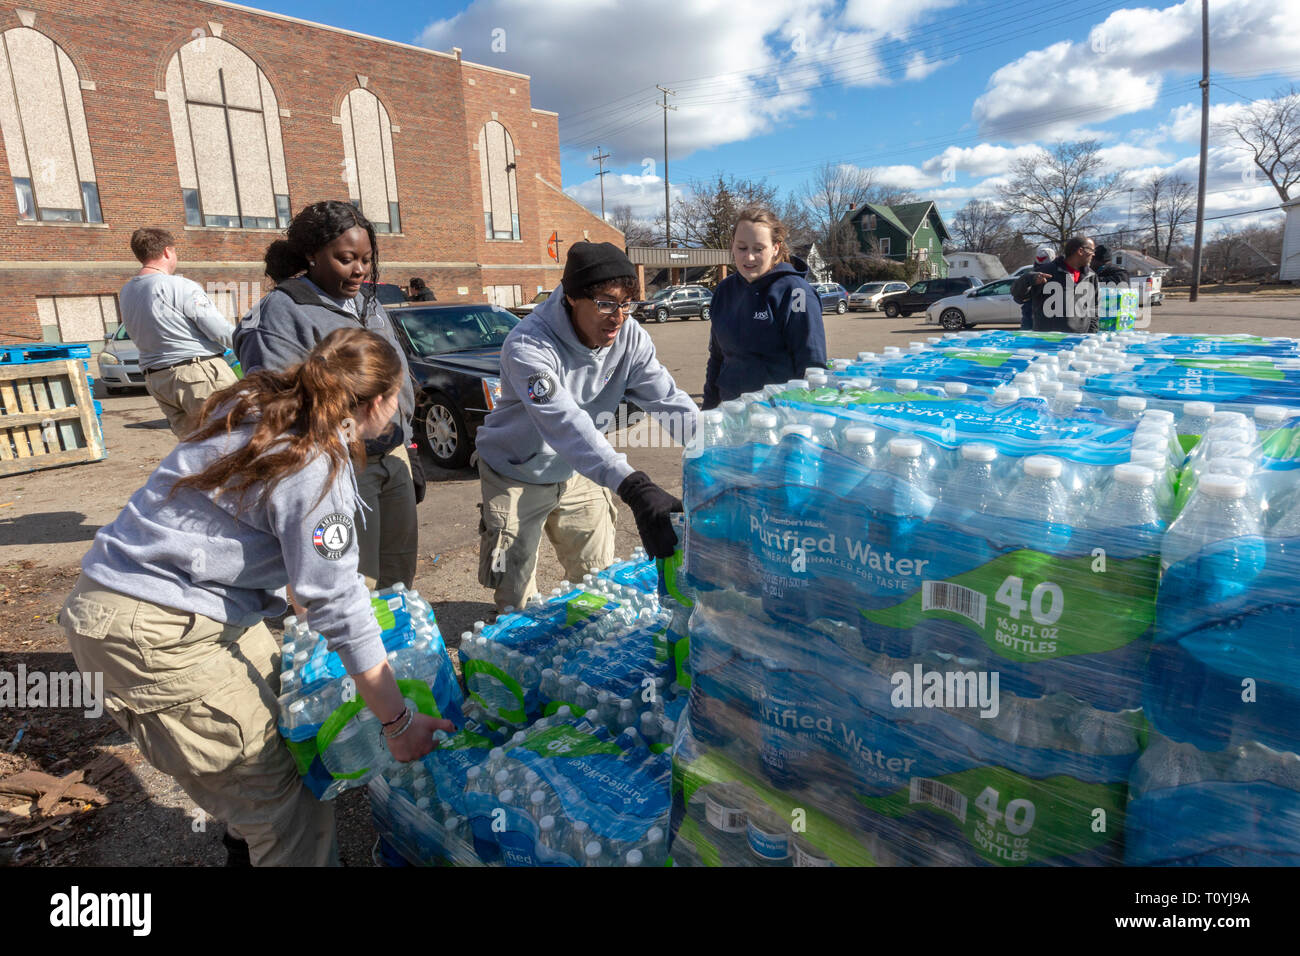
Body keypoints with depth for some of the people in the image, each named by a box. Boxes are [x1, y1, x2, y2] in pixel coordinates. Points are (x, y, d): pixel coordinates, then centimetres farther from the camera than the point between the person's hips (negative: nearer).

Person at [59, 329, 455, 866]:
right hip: (150, 632, -9)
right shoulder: (317, 467, -22)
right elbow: (338, 607, -19)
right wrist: (398, 722, -11)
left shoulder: (258, 405, 5)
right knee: (274, 796, -3)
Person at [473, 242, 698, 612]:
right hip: (518, 477, -4)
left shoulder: (630, 338, -16)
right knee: (518, 602, 5)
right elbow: (565, 423, -47)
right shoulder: (528, 346, -33)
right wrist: (635, 487, -58)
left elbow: (670, 401, -21)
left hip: (579, 475, 5)